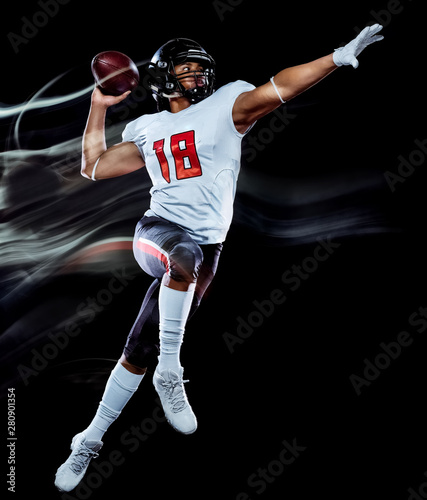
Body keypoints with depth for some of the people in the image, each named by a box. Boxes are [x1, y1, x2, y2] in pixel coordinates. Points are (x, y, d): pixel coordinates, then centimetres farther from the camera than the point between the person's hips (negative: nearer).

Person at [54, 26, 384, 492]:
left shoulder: (225, 107, 6)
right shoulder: (148, 129, 15)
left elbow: (278, 88, -8)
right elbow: (92, 167, 23)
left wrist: (340, 56, -19)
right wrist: (99, 106, 19)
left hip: (204, 247, -1)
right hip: (156, 231, 1)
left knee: (139, 352, 1)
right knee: (185, 255, -37)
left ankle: (91, 440, 16)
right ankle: (170, 372, -26)